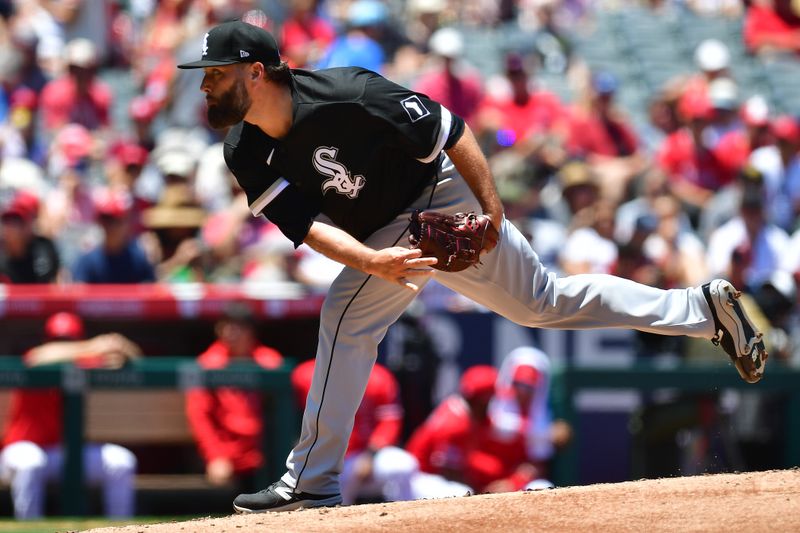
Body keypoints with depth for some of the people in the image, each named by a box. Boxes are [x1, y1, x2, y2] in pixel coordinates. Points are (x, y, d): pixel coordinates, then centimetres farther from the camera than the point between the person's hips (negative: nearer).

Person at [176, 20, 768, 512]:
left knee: (347, 313, -20)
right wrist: (372, 262, -38)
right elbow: (305, 223, -20)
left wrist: (491, 212, -24)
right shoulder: (246, 154, -11)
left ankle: (312, 481, -15)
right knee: (547, 302, 18)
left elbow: (448, 128, -22)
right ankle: (703, 308, 27)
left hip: (440, 196, -8)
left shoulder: (344, 95, -30)